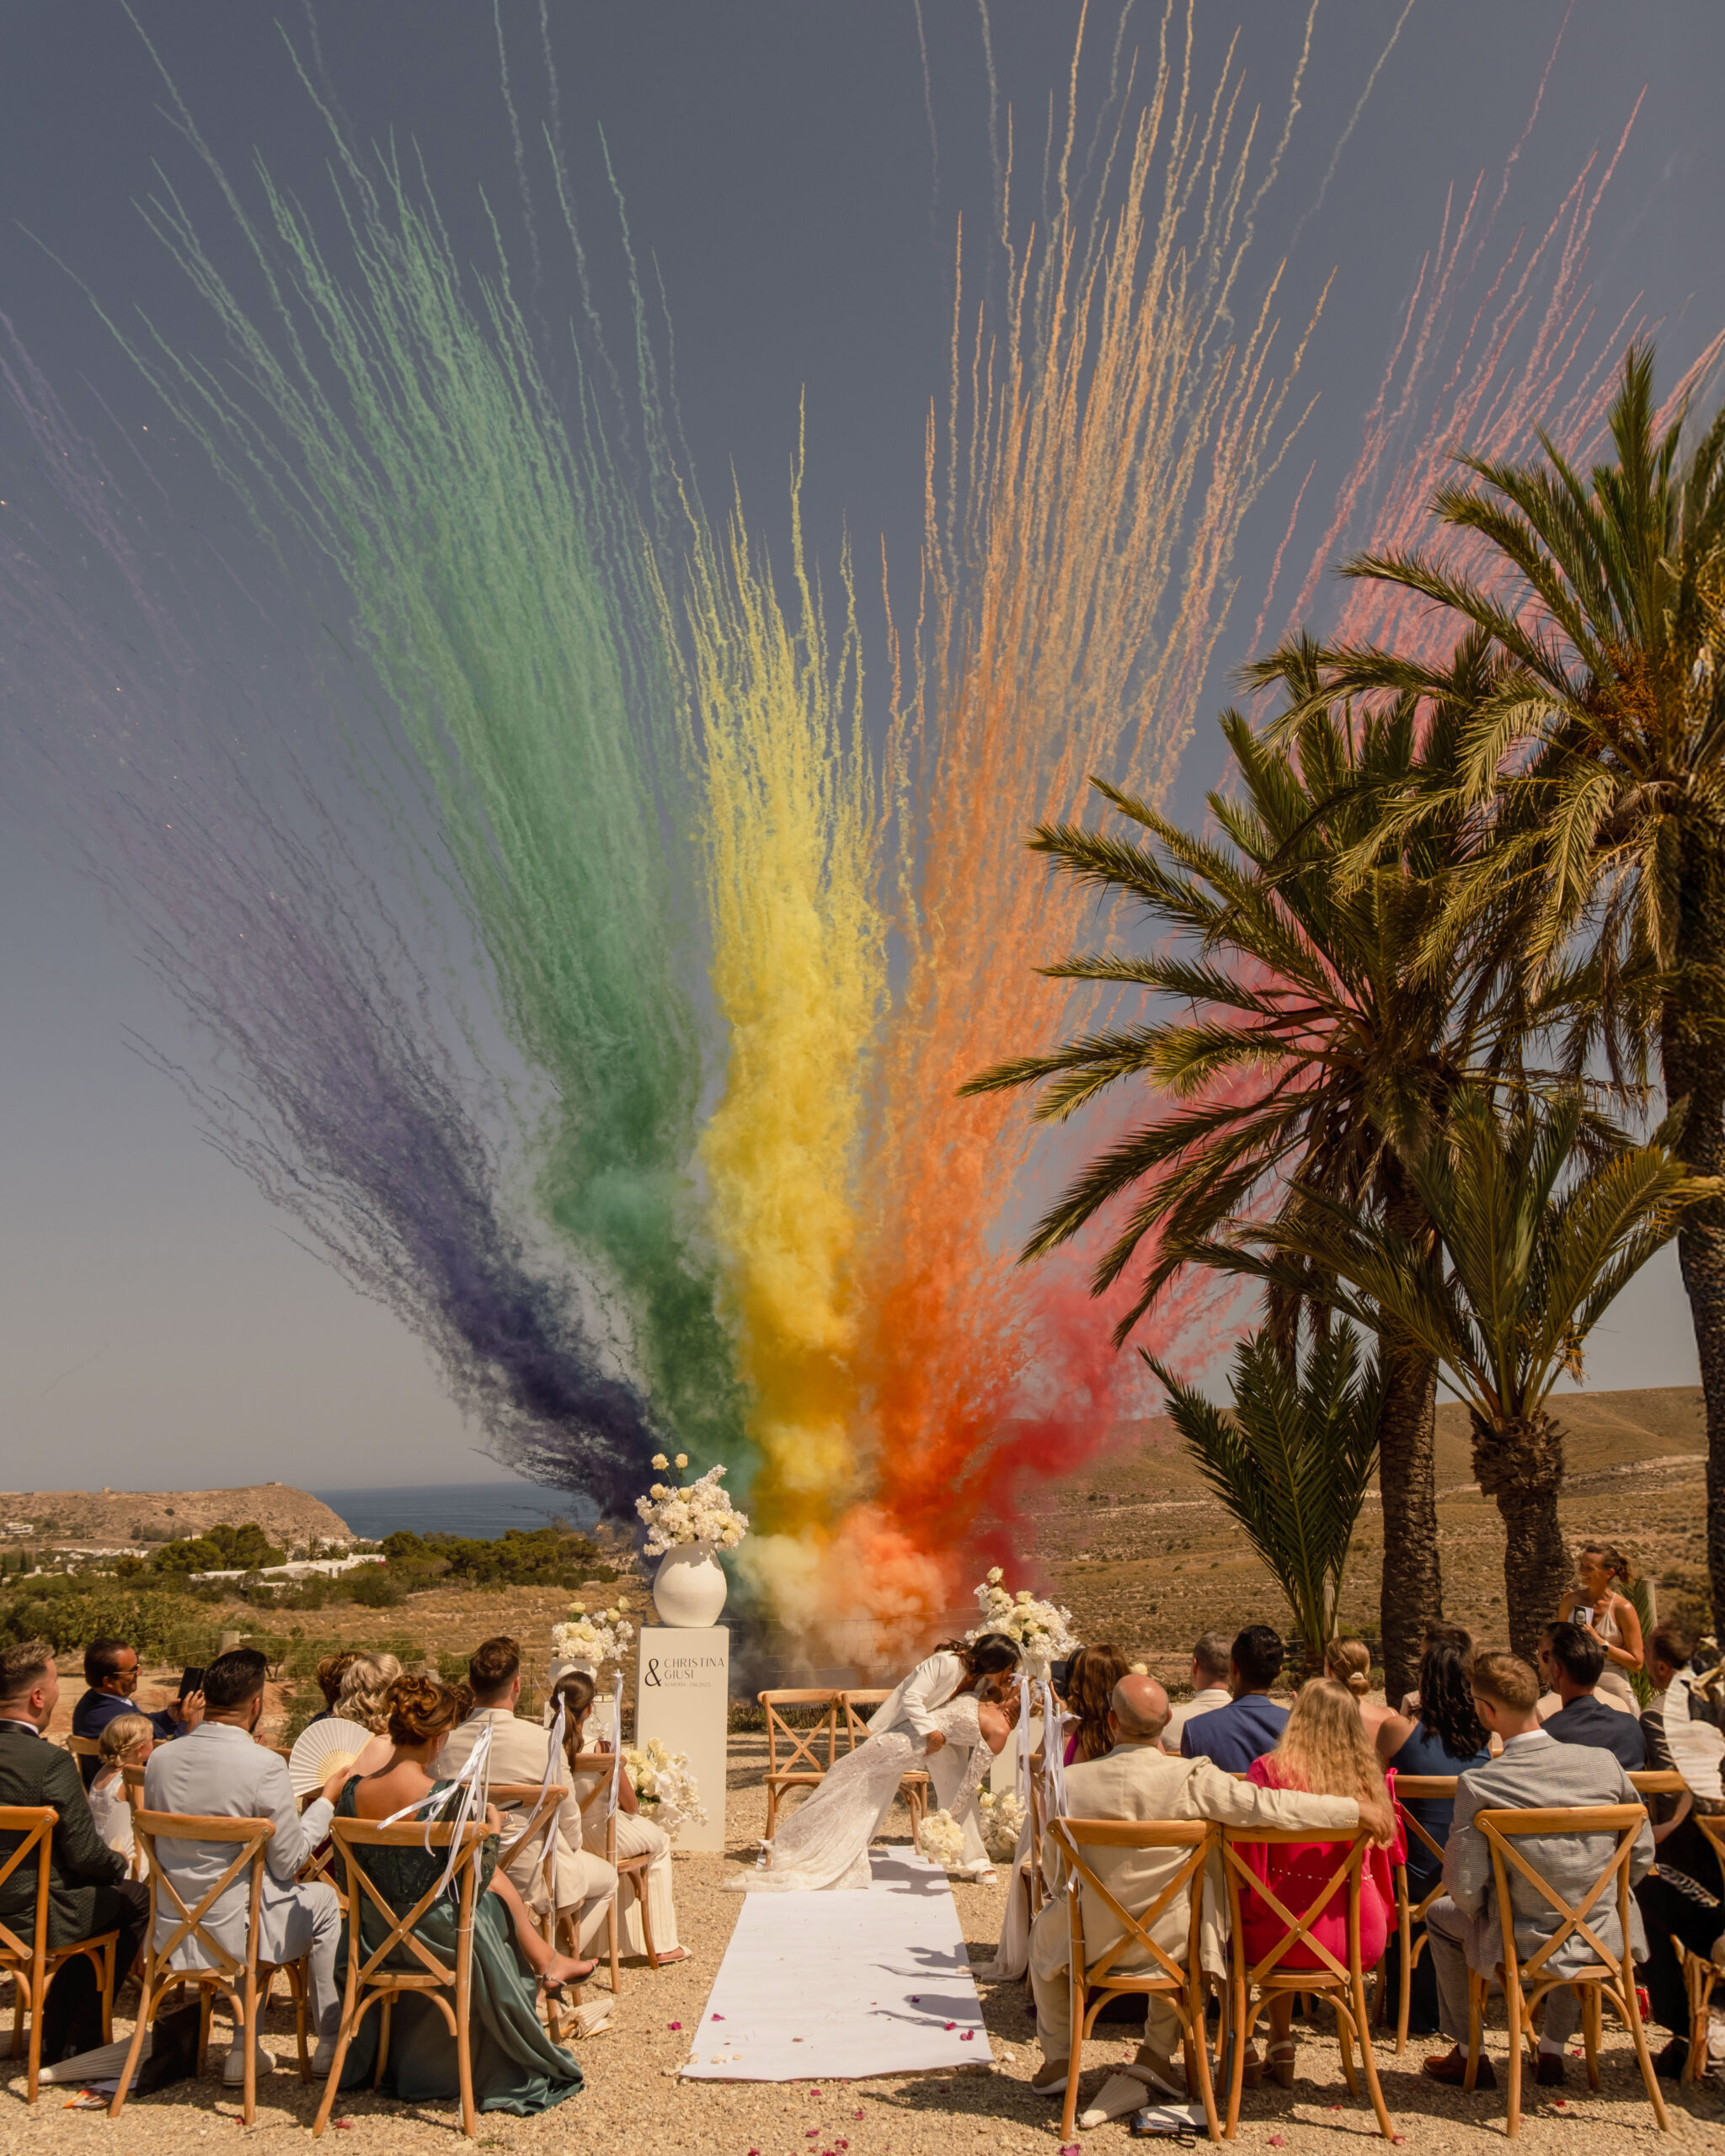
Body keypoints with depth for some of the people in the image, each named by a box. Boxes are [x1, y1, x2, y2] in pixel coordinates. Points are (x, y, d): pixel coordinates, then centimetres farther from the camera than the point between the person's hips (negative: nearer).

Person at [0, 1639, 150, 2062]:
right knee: (139, 1899, 14)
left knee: (96, 1896, 28)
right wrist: (119, 1865, 4)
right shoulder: (52, 1762, -24)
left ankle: (54, 2040, 33)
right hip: (36, 1914, -7)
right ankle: (79, 2042, 23)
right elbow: (85, 1854, -19)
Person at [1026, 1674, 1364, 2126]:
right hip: (1170, 1944, 0)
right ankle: (1156, 2056, 34)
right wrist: (1358, 1809, -13)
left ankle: (1056, 2060, 41)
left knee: (1046, 1925, 33)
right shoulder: (1192, 1779, -21)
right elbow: (1271, 1806, -25)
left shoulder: (1069, 1781, -16)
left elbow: (1054, 1875, -4)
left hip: (1092, 1941, 0)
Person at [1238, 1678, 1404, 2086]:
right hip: (1363, 1942, 4)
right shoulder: (1371, 1776, 1)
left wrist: (1245, 1910, 8)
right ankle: (1280, 2046, 39)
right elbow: (1387, 1853, 12)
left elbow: (1249, 1857, -6)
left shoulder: (1270, 1769, -10)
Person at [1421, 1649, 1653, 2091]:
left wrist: (1482, 1903, 5)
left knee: (1440, 1915, 26)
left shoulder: (1477, 1785, -21)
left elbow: (1464, 1889, -18)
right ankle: (1553, 2052, 41)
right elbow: (1641, 1856, 1)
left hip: (1522, 1945, -3)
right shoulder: (1603, 1762, -11)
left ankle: (1468, 2055, 33)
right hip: (1601, 1939, 4)